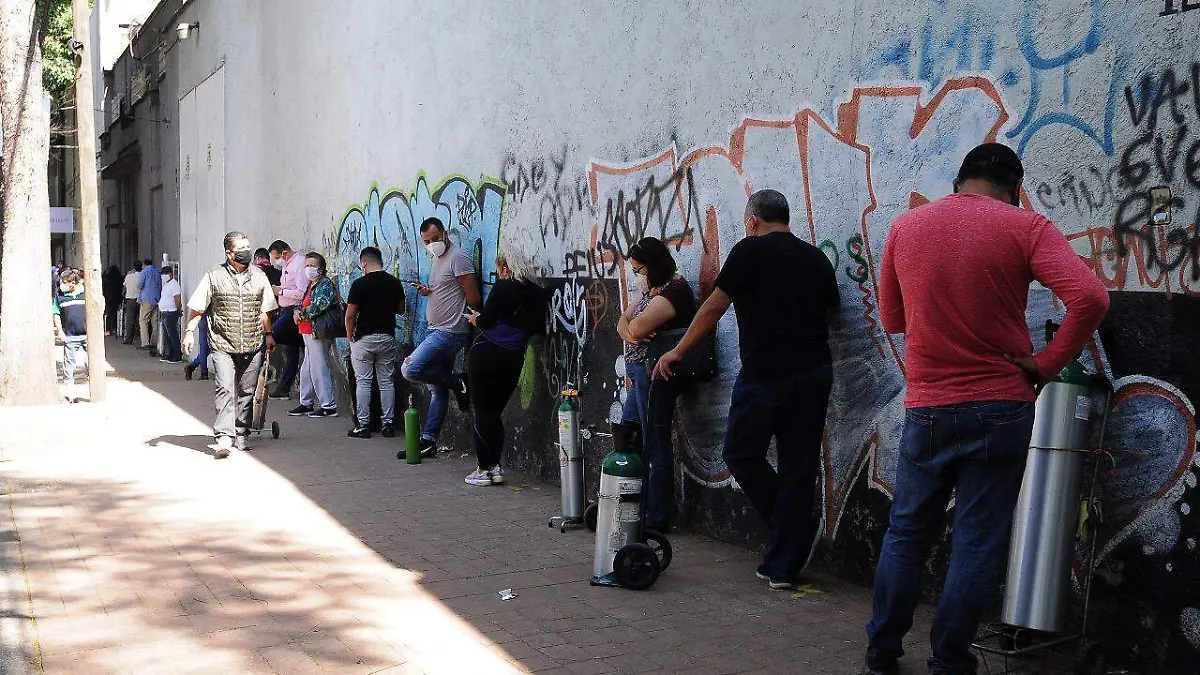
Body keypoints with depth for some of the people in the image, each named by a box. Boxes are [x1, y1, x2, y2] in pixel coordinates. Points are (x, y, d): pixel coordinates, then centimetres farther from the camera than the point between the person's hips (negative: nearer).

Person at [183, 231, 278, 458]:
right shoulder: (214, 277, -1)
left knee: (247, 391, 8)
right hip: (223, 345, -3)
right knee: (224, 388, -13)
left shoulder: (259, 276, 9)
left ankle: (240, 434, 20)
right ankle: (224, 437, -18)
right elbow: (197, 308, 3)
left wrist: (268, 334, 18)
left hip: (252, 346, 4)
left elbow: (264, 310, 18)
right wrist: (190, 331, -4)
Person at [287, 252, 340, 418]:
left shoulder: (325, 284, -12)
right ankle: (306, 403, 24)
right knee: (306, 370, 15)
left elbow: (318, 307, -21)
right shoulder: (312, 285, 18)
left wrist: (301, 314, -8)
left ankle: (329, 406, -4)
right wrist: (297, 311, 2)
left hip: (317, 333, -10)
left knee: (318, 369, -8)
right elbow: (303, 303, 24)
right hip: (308, 332, 10)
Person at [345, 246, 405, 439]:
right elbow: (400, 310, 13)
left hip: (364, 338, -4)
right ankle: (388, 425, 9)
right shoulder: (395, 283, 2)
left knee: (363, 383, 2)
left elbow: (350, 315, -9)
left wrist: (350, 335, 5)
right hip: (387, 337, 4)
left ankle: (362, 426, 2)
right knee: (387, 382, 8)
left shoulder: (359, 284, -11)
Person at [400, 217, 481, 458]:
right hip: (436, 331, 9)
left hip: (449, 332, -9)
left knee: (410, 369, -20)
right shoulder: (436, 259, 18)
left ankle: (455, 381, -4)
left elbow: (473, 298, -14)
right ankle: (429, 442, 12)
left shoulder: (458, 257, -11)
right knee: (437, 390, 10)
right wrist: (426, 291, 9)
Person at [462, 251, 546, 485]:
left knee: (481, 411, 2)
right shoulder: (537, 293, 8)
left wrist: (476, 318, 9)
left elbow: (486, 320, -12)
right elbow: (538, 328, 14)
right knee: (495, 411, 15)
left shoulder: (503, 287, -7)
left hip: (486, 352, -5)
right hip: (513, 358, 5)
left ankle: (485, 468, 1)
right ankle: (495, 467, 9)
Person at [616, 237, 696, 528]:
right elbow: (623, 321, 15)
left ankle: (657, 518, 0)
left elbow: (637, 328, -21)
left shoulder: (673, 290, -14)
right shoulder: (651, 290, 18)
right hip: (640, 375, 11)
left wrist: (632, 326, 1)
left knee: (655, 448, -5)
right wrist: (630, 332, -7)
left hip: (655, 375, -11)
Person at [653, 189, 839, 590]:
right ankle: (783, 567, 12)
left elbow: (714, 308, -2)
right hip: (815, 373, 6)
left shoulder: (751, 251, -3)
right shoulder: (816, 258, 11)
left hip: (765, 375, -5)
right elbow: (829, 311, 15)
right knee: (799, 467, 7)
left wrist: (678, 353, 7)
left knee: (742, 453, 14)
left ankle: (796, 529, 12)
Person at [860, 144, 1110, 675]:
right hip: (1000, 410, -2)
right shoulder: (1024, 226, -6)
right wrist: (1046, 364, -10)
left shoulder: (906, 226, 4)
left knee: (906, 533, 16)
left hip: (927, 409, 3)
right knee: (978, 543, 6)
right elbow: (1090, 297, -20)